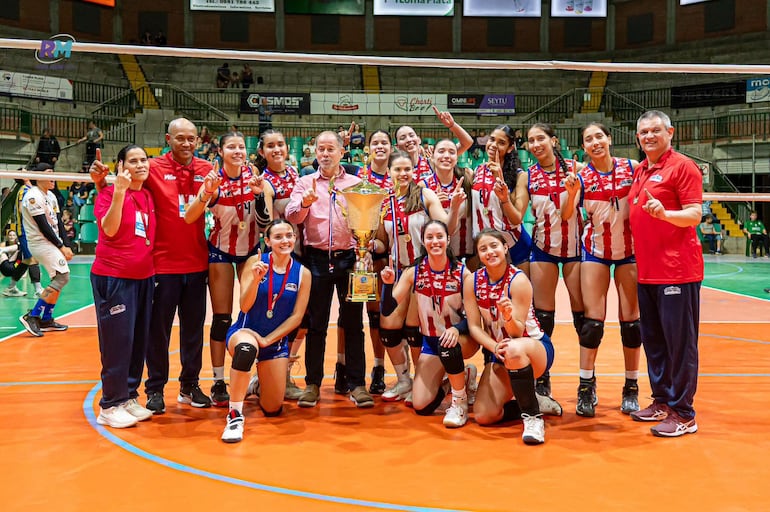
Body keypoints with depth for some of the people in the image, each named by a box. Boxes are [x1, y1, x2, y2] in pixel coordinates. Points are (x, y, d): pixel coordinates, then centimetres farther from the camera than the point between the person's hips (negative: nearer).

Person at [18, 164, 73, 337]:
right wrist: (61, 246, -13)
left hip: (53, 243, 9)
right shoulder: (33, 196, -14)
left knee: (58, 280, 9)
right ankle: (32, 316, -13)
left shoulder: (51, 196, 14)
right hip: (40, 243, -9)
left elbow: (58, 222, 13)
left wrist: (66, 245, 3)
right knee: (62, 278, -16)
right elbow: (43, 226, -17)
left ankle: (46, 320, 17)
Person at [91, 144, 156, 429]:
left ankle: (129, 397, 21)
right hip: (113, 276, -6)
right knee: (118, 340, -5)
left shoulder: (148, 196, 11)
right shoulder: (109, 193, -6)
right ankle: (110, 405, 5)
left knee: (139, 340, 9)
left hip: (144, 276, 7)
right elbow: (109, 229, -20)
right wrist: (119, 191, -26)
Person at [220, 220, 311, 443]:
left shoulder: (302, 273, -3)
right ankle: (235, 414, -27)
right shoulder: (255, 262, -8)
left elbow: (297, 316, -4)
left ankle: (260, 383, 43)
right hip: (245, 331, -3)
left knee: (273, 410, 5)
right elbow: (245, 306, -13)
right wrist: (256, 279, -30)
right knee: (246, 349, -43)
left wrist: (267, 340, -12)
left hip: (276, 341, 3)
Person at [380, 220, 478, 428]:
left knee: (447, 345, -40)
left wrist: (457, 329, -33)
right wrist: (388, 284, -28)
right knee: (421, 407, -7)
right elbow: (388, 310, -10)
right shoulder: (413, 273, -7)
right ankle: (463, 376, 23)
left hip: (462, 339, -3)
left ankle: (460, 401, -14)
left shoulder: (462, 273, -13)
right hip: (430, 342, 3)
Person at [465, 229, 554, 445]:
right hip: (497, 354, 5)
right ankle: (530, 404, 16)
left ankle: (533, 417, -27)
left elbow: (517, 332, -18)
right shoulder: (472, 281, -6)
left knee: (513, 350, -43)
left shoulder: (518, 280, -18)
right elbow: (474, 326, -6)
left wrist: (508, 315, -41)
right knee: (484, 416, -12)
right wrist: (494, 348, -24)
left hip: (535, 348, -5)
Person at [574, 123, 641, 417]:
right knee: (593, 319, -4)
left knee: (630, 319, 5)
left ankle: (631, 388, 17)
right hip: (595, 250, 0)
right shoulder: (582, 176, -4)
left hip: (629, 249, 1)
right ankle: (586, 387, 6)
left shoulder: (631, 168, -5)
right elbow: (567, 215, -8)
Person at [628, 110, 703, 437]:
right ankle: (662, 401, 26)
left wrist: (665, 213, -29)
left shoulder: (682, 166, -6)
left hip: (677, 271, -8)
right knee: (653, 341, 13)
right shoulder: (640, 171, 16)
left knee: (680, 342, -3)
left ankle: (683, 414, 4)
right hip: (647, 271, 8)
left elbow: (694, 214, -13)